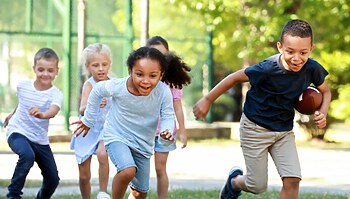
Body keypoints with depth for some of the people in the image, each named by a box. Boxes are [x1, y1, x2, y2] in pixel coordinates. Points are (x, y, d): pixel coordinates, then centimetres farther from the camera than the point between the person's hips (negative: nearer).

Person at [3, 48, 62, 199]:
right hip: (18, 133, -2)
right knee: (28, 155, -35)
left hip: (40, 140, 2)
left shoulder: (56, 94, -15)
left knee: (53, 179, 3)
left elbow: (53, 111, -37)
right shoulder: (23, 86, -7)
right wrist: (12, 115, 33)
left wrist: (42, 114, -59)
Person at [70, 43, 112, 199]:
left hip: (106, 129, 1)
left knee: (102, 154, -32)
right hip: (88, 130, -1)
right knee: (84, 176, 4)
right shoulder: (89, 85, -16)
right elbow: (82, 111, -32)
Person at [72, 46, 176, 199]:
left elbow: (167, 116, -11)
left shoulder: (164, 92, -25)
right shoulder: (118, 87, -25)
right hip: (117, 137, -3)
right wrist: (88, 120, 7)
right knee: (128, 171, -31)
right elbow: (97, 91, -4)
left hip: (143, 144, 3)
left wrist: (166, 132, -34)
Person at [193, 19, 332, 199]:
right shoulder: (268, 68, -28)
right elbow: (236, 77, -15)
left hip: (284, 130, 4)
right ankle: (235, 181, 38)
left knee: (292, 180, -11)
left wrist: (322, 113, -13)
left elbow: (325, 91, 6)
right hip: (256, 128, -4)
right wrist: (207, 100, -10)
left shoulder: (312, 69, -15)